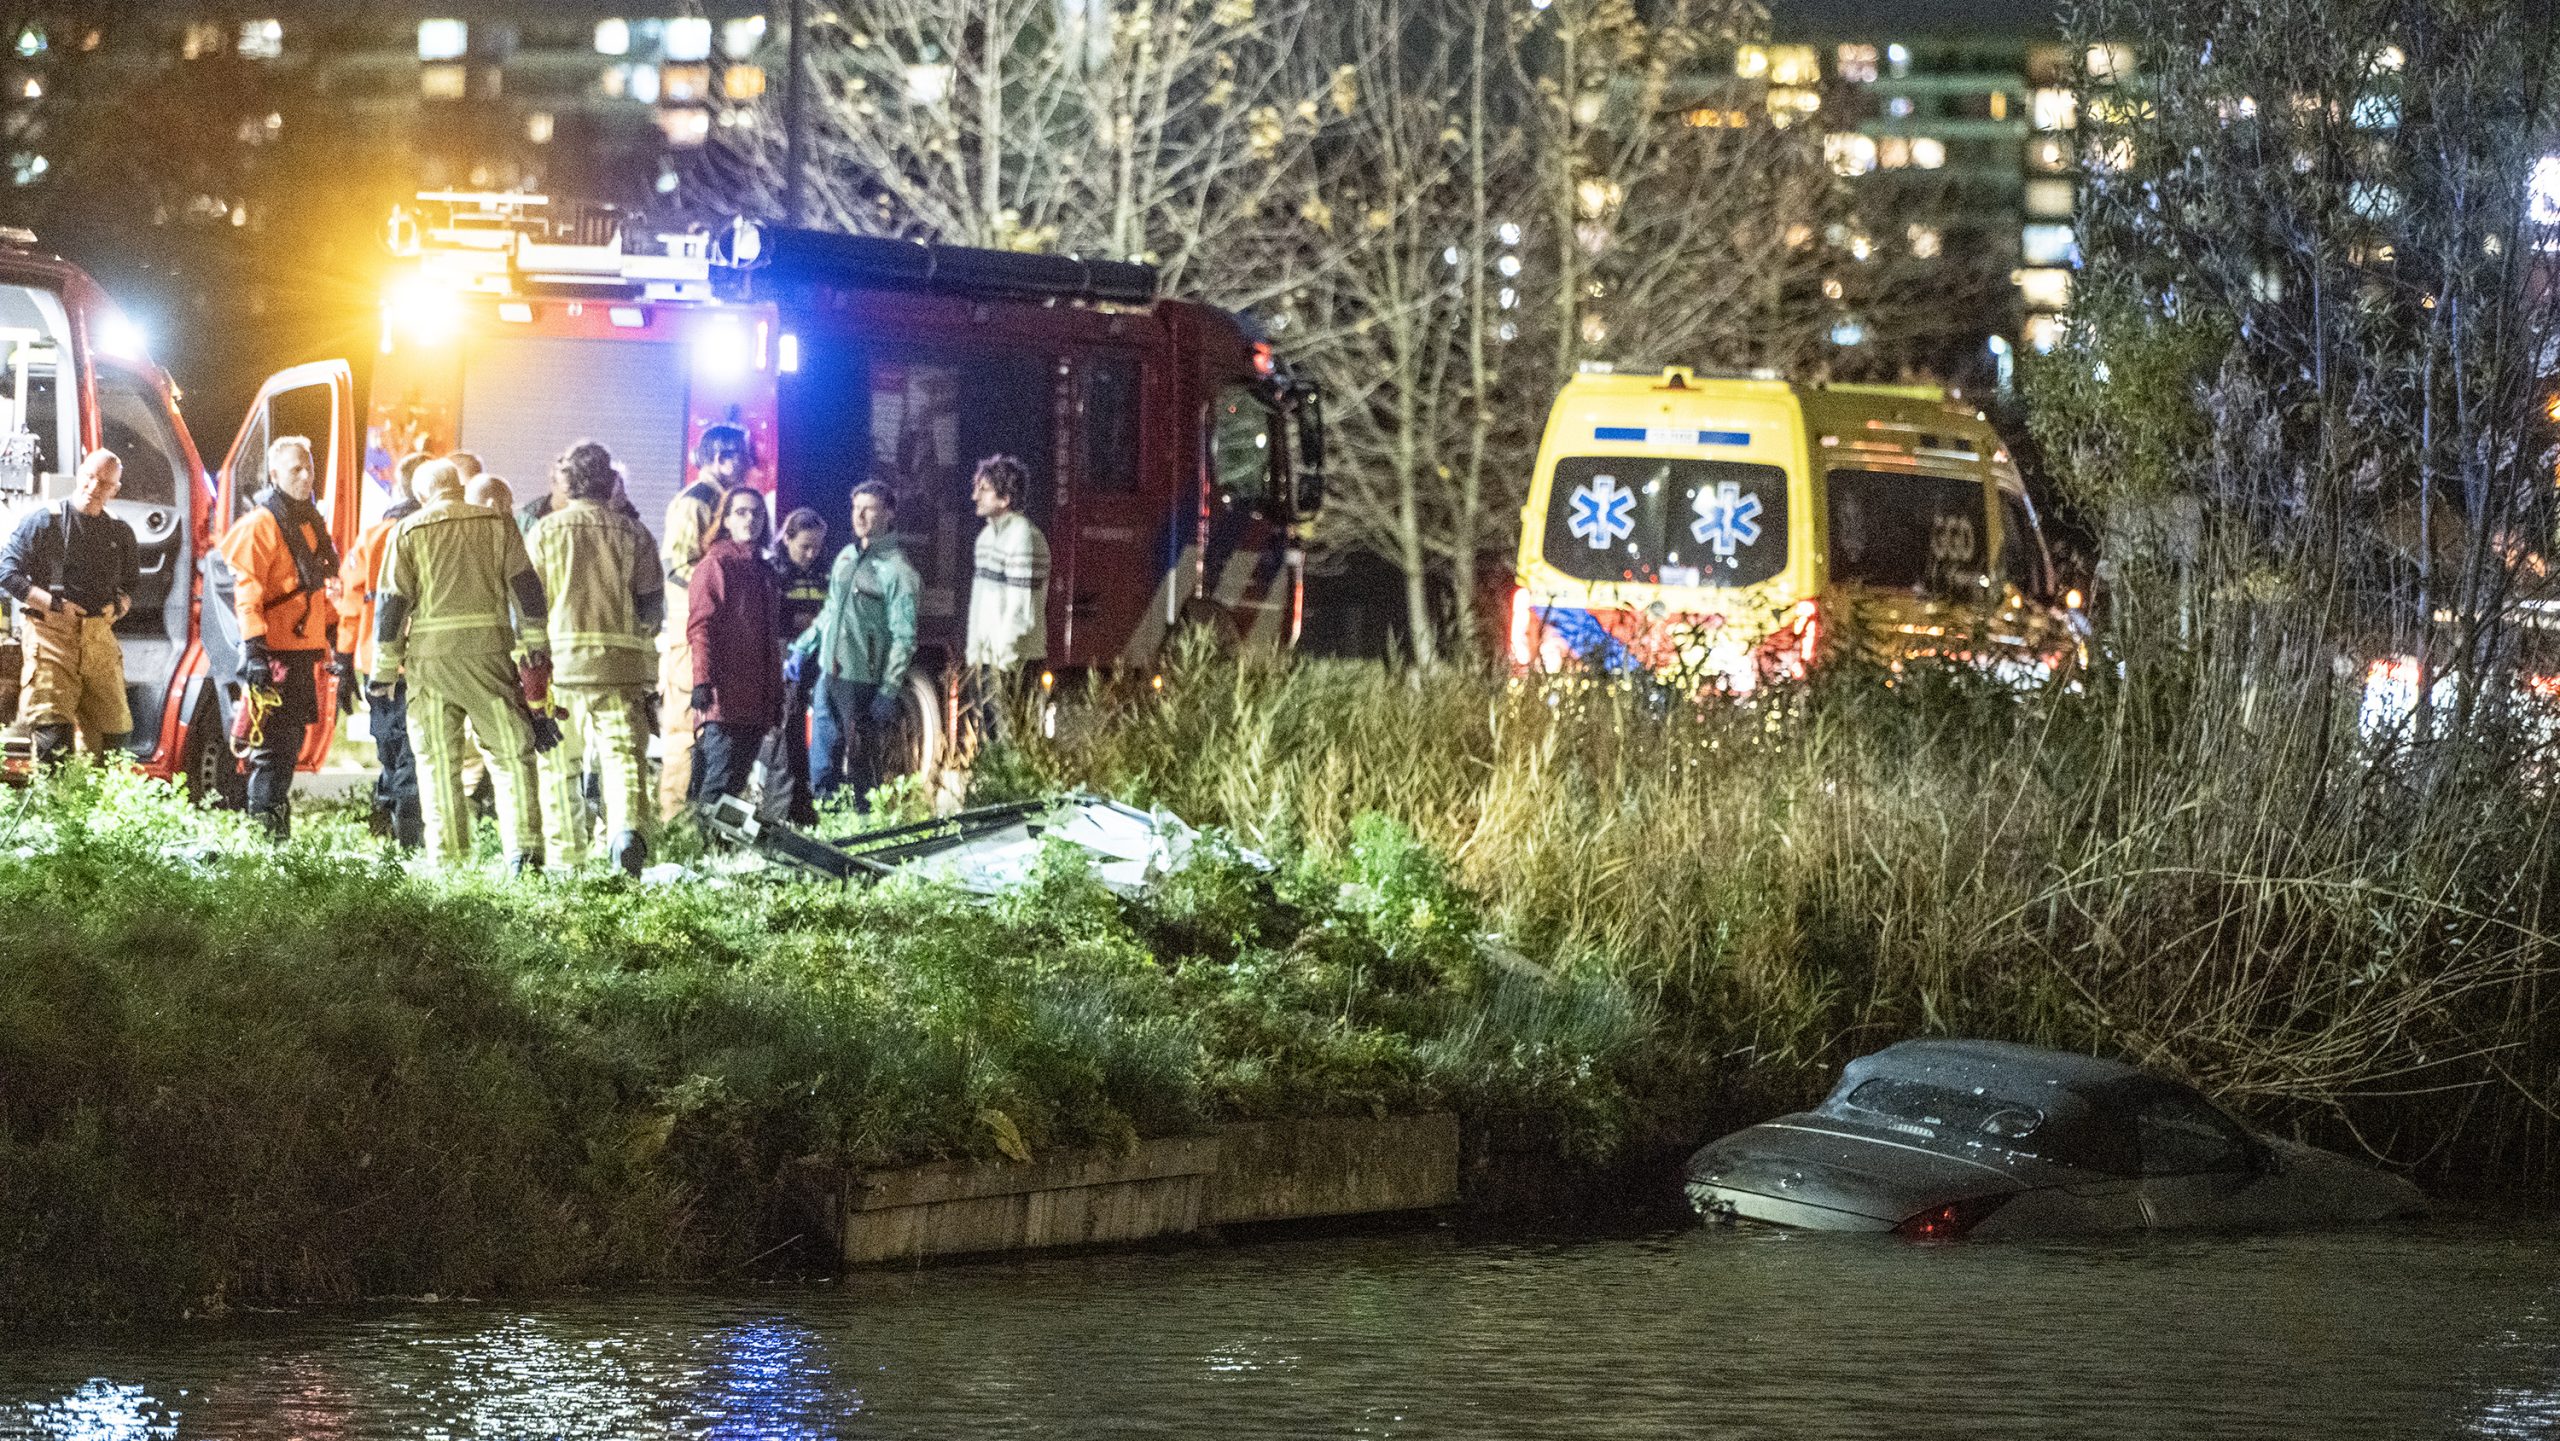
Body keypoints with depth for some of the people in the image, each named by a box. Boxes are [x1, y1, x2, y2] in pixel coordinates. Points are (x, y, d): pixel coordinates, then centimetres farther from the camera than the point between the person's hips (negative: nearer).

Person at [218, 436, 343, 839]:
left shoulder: (311, 524, 17)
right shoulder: (259, 525, -10)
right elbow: (247, 593, -16)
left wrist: (339, 649, 23)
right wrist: (255, 652, -23)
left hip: (305, 653, 9)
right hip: (275, 655, -9)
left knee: (291, 745, 12)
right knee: (273, 749, -9)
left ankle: (280, 832, 19)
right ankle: (264, 832, -8)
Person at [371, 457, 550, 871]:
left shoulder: (408, 532, 6)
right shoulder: (498, 523, 9)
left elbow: (392, 603, 2)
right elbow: (525, 587, 5)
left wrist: (384, 667, 7)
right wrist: (536, 648, 9)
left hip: (429, 655, 0)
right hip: (488, 649, 0)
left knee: (438, 764, 6)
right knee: (512, 755, 3)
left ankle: (447, 860, 2)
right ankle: (524, 848, -10)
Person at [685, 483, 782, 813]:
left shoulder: (763, 572, 21)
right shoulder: (716, 564, -3)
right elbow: (700, 626, -11)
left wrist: (776, 694, 21)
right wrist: (702, 681, -21)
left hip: (756, 702, 8)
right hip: (724, 698, -8)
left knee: (736, 783, 7)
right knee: (716, 785, -13)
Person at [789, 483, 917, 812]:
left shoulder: (897, 571, -10)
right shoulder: (846, 557, 12)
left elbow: (904, 639, -12)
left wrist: (888, 693, -16)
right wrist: (802, 648, 19)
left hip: (864, 683, -7)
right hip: (829, 674, 7)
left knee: (861, 769, -4)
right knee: (824, 764, 11)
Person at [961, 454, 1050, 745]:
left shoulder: (1022, 536, -14)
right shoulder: (988, 534, 15)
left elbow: (1020, 607, -18)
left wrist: (1004, 658, -19)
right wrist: (972, 647, 19)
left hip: (1007, 658, -9)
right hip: (983, 656, 9)